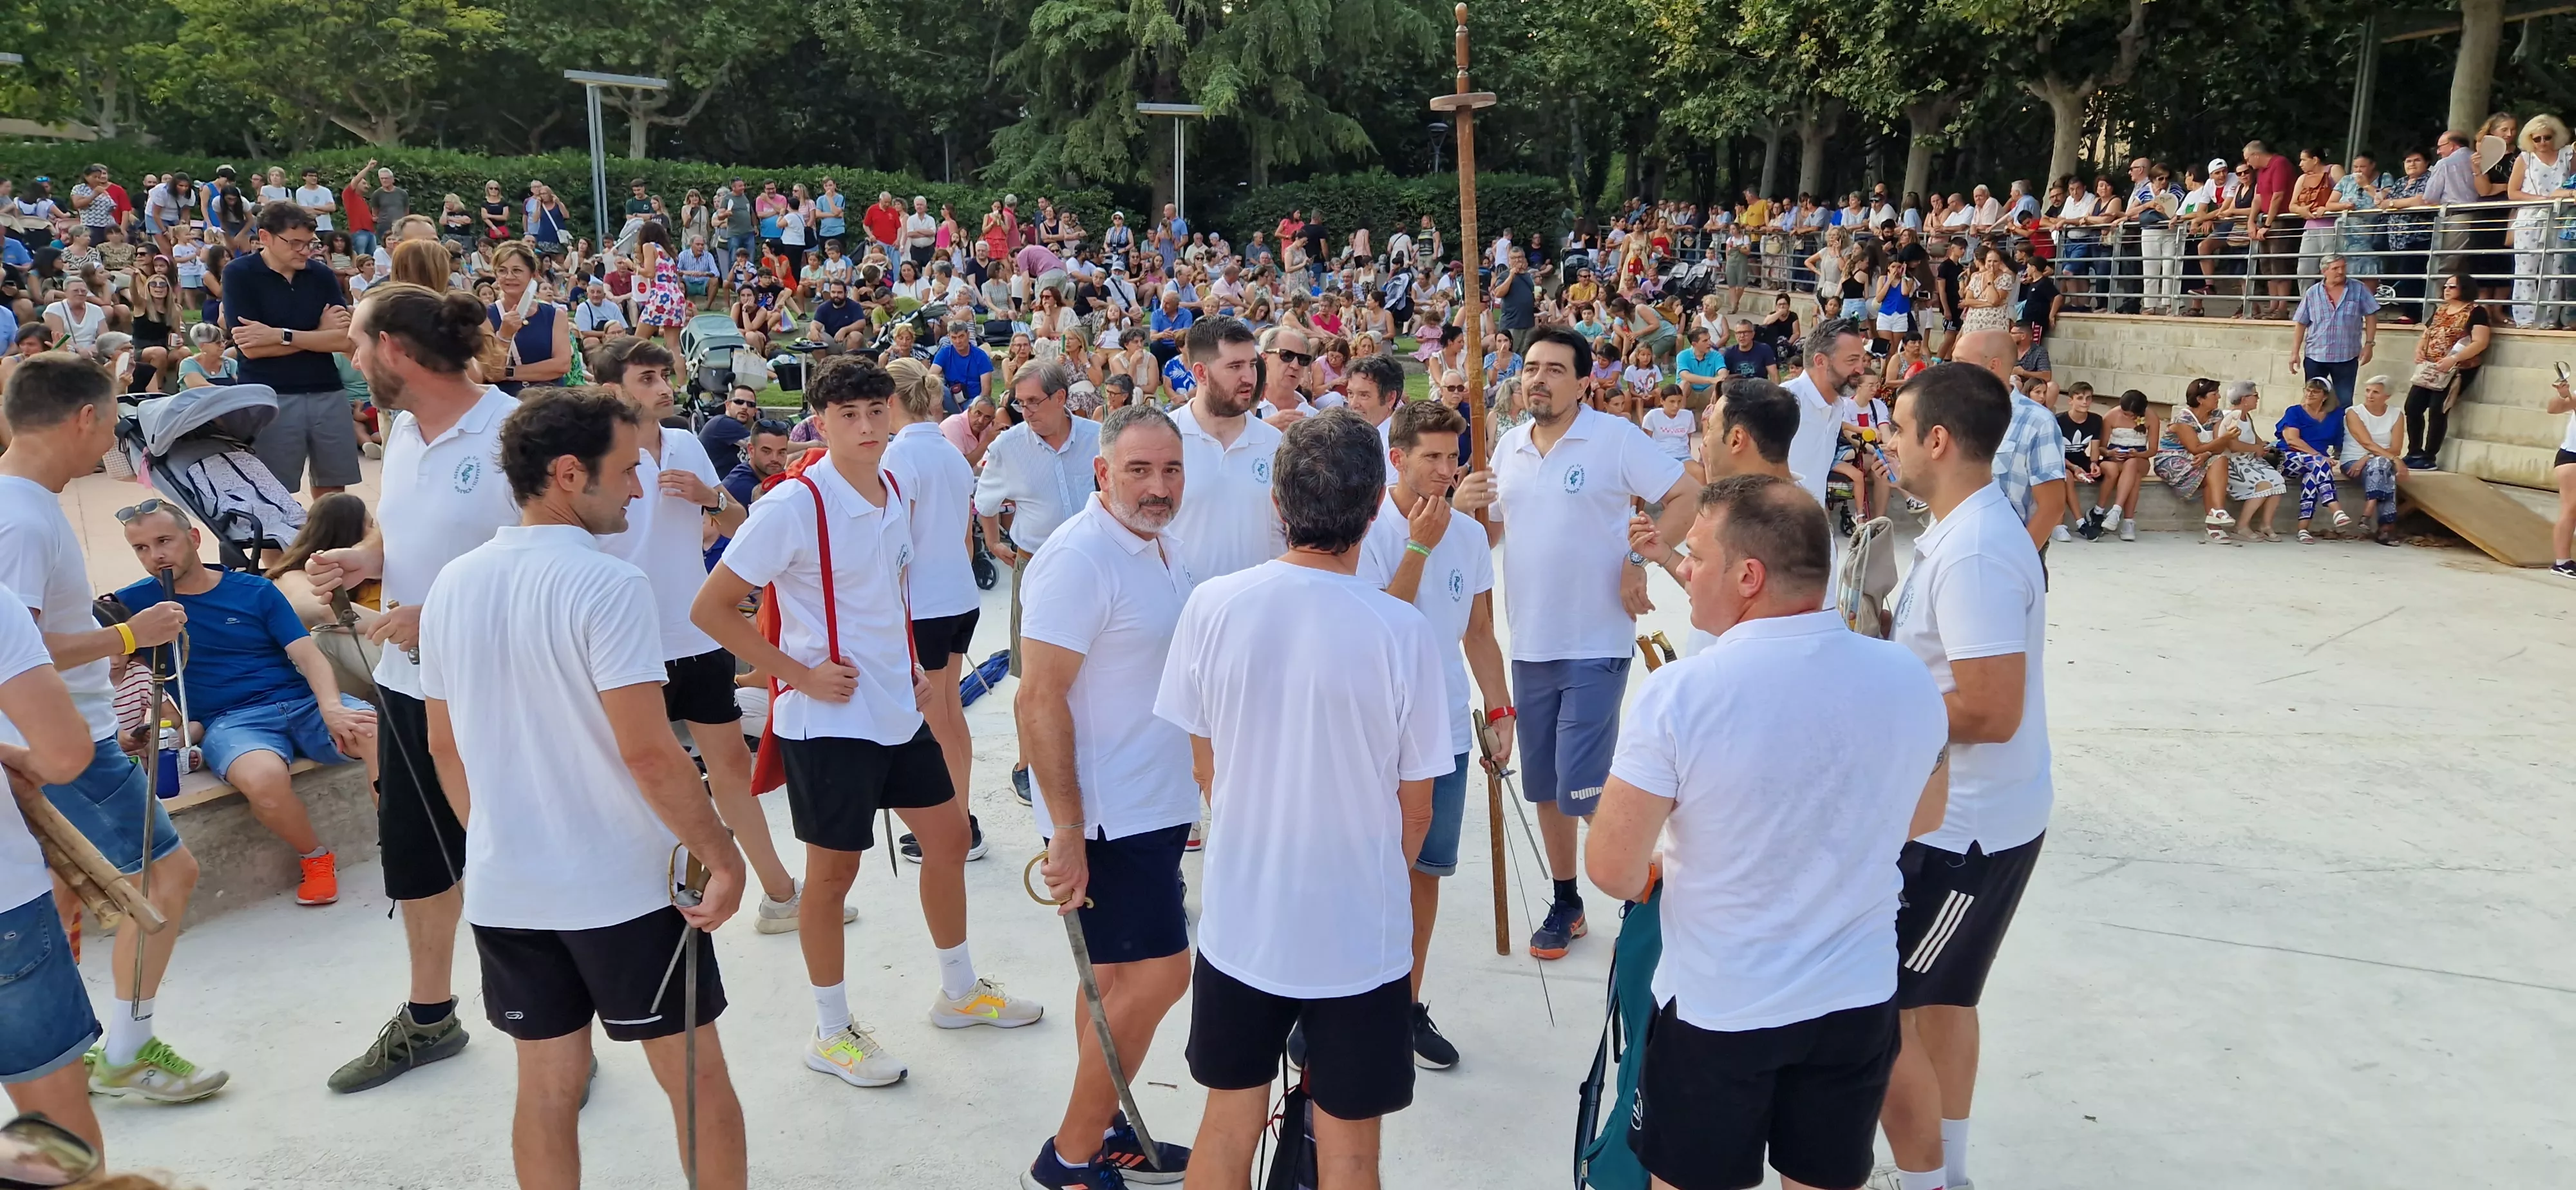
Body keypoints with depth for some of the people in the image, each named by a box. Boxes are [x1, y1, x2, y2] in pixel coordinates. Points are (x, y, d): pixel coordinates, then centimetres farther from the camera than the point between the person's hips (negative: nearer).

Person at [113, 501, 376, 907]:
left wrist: (331, 707, -18)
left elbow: (308, 655, 3)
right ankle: (314, 858, -9)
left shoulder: (256, 591, 12)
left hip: (304, 702, 2)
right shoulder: (135, 603, 10)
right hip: (230, 721, -1)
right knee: (263, 778, -39)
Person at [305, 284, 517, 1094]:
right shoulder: (402, 429, 8)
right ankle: (428, 1019, 42)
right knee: (415, 856, 21)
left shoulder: (511, 434, -20)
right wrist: (359, 560, 0)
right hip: (406, 682, 9)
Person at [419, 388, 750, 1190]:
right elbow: (647, 752, -23)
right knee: (697, 1079, 9)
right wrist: (723, 858, -14)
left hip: (505, 887, 7)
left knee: (547, 1087, 16)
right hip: (624, 886, -6)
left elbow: (446, 745, 12)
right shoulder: (606, 584, -19)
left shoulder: (453, 585, 3)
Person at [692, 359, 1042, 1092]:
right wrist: (801, 674, -18)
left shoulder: (893, 493, 4)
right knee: (834, 870, 5)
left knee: (947, 838, 15)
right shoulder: (793, 507, -18)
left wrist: (911, 666, 9)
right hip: (829, 720, -7)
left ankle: (960, 992, 34)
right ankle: (831, 1032, 23)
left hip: (897, 708, 7)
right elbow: (711, 608, -16)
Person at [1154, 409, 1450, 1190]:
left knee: (1228, 1125, 21)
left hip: (1240, 915, 2)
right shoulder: (1401, 631, -18)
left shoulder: (1212, 605, -12)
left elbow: (1205, 761, 2)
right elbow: (1414, 804, -6)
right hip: (1360, 929, -2)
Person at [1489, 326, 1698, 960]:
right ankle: (1565, 903, 30)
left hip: (1595, 645, -6)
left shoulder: (1616, 437, -10)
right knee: (1544, 787, 13)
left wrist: (1637, 561, -18)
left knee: (1582, 788, -8)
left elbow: (1686, 496, -11)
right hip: (1530, 643, 6)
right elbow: (1487, 528, 16)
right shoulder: (1509, 447, 9)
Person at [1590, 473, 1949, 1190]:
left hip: (1716, 1009, -4)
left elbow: (1612, 869, -18)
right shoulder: (1906, 677, -9)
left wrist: (1644, 877, 5)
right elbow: (1922, 820, 9)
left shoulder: (1681, 691, -23)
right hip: (1860, 999, 4)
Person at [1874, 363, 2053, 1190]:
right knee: (1941, 996, 22)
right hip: (1967, 814, 10)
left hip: (1965, 826, -10)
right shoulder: (1968, 527, 6)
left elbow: (1991, 711, -30)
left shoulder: (1973, 554, -27)